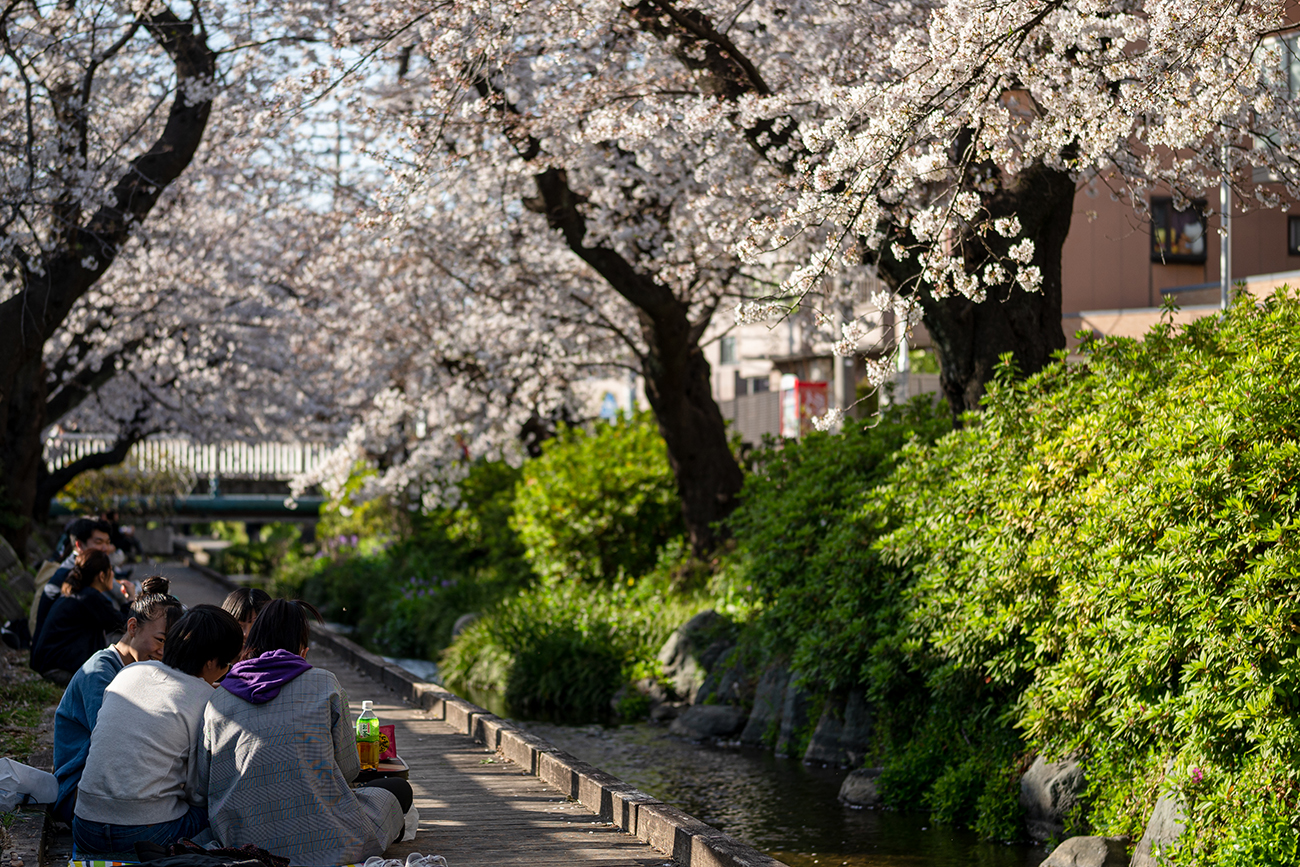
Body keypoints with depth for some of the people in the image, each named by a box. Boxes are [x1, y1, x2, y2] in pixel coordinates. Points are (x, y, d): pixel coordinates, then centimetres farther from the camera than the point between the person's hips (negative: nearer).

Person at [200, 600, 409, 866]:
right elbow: (348, 769, 6)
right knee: (398, 790, 22)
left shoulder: (216, 700, 7)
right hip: (324, 843, -4)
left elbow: (203, 778, 11)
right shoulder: (324, 684, 1)